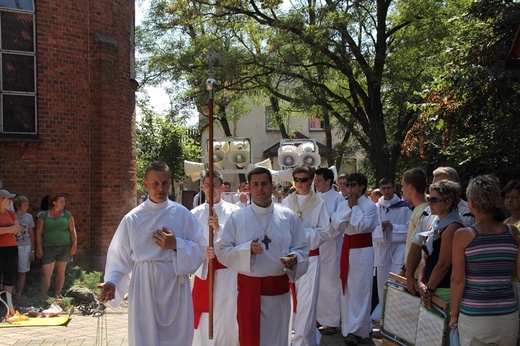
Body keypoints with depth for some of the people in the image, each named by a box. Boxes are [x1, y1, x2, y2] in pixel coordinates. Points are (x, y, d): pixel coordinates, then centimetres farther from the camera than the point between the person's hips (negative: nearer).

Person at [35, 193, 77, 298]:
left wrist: (74, 245, -3)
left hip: (65, 247, 1)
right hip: (49, 248, -1)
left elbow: (72, 231, 5)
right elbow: (39, 232, 1)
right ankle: (43, 297, -2)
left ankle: (56, 296, 15)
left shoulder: (67, 214, 5)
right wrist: (39, 248, -5)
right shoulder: (43, 215, 2)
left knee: (60, 272, 6)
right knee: (46, 274, -7)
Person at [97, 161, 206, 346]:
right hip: (145, 286, 0)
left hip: (175, 285, 1)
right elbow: (120, 255, -1)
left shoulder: (182, 214, 0)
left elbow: (201, 247, 2)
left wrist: (176, 244, -13)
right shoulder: (133, 218, -1)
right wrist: (112, 281, -16)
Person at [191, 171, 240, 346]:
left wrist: (219, 227, -22)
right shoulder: (195, 213, 4)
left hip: (228, 272, -1)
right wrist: (202, 252, -19)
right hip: (204, 270, 1)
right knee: (203, 320, 3)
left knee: (228, 318, 4)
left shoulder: (233, 211, -1)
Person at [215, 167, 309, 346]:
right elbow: (221, 250, -4)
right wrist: (247, 249, -19)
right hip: (249, 288, -1)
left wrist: (294, 259, -17)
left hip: (279, 288, 1)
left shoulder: (289, 216, 1)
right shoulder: (236, 217, -2)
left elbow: (302, 249, 5)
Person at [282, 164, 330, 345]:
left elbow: (325, 231, -5)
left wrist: (304, 233, -16)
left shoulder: (319, 203, -1)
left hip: (310, 257, -3)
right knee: (293, 299, 12)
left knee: (307, 302, -6)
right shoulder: (286, 202, 6)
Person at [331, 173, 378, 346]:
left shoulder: (370, 205, -8)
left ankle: (356, 329, 1)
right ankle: (350, 325, 24)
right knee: (347, 288, 11)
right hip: (347, 248, 6)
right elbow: (336, 225, -5)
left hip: (363, 250, -6)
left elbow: (363, 226, -21)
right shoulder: (343, 204, 8)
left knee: (360, 289, -3)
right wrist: (349, 207, -11)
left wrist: (355, 206, -13)